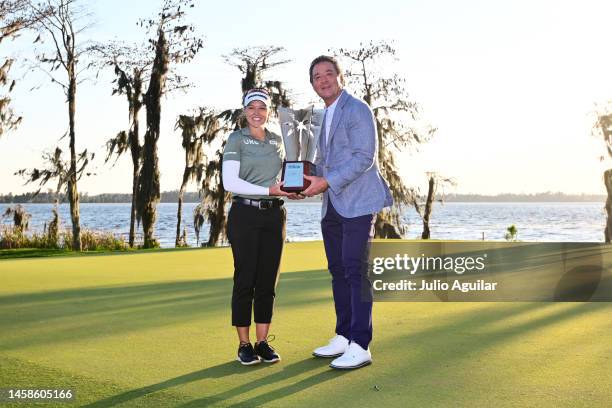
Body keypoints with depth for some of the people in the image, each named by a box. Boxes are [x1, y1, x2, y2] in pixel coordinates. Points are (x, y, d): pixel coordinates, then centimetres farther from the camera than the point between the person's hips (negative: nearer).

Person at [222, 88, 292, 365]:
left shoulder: (277, 140, 14)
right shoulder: (236, 139, -2)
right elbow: (230, 182, -12)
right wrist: (268, 190, -18)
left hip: (273, 215, 5)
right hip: (245, 215, -5)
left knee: (268, 280, 5)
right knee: (245, 279, -2)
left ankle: (263, 342, 14)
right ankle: (244, 345, 7)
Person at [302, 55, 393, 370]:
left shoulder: (357, 110, -7)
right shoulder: (323, 117, 20)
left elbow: (365, 157, -16)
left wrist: (326, 182, -19)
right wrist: (307, 179, 8)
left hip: (357, 203, -9)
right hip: (332, 206, 9)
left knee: (356, 271, -10)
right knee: (338, 271, 11)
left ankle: (360, 346, -8)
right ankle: (343, 337, 19)